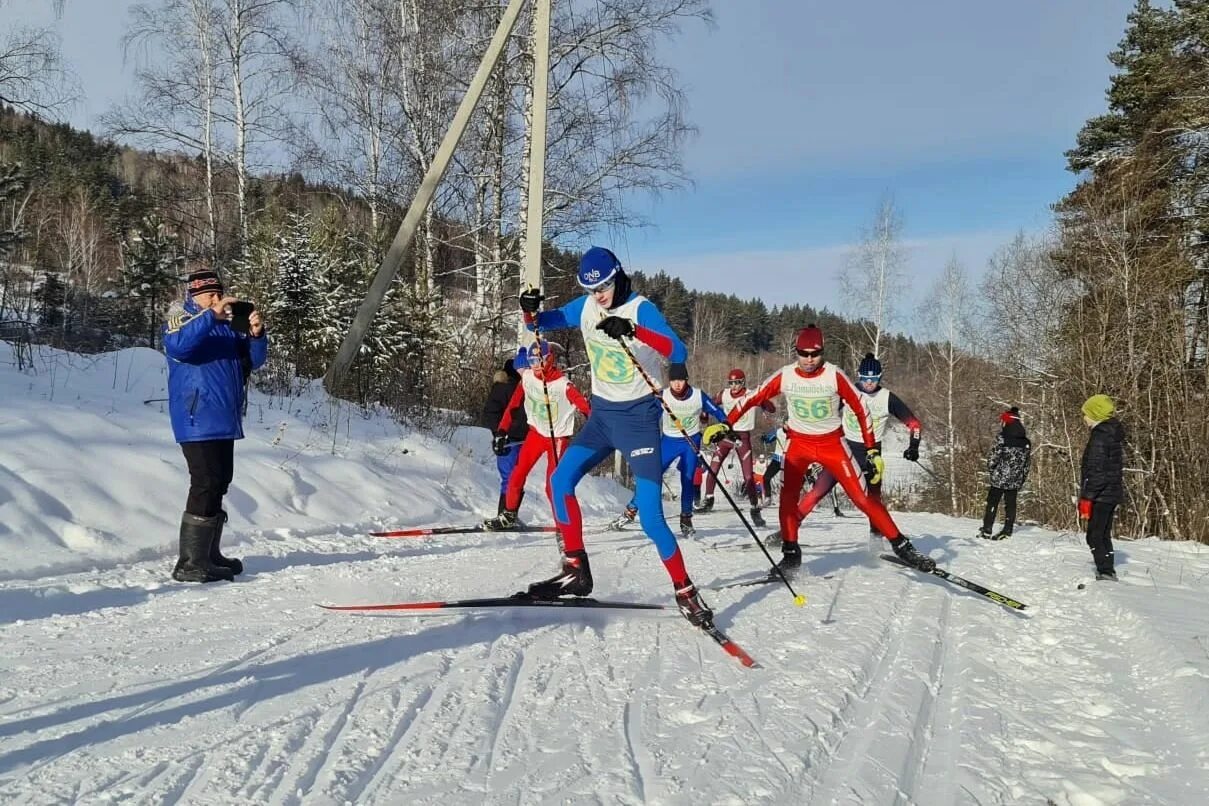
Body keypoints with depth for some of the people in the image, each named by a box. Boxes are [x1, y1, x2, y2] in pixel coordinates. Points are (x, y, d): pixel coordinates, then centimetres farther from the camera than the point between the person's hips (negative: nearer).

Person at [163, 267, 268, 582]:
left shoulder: (229, 325, 17)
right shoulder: (182, 318, -2)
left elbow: (253, 361, 12)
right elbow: (178, 346, -25)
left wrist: (257, 335, -8)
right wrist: (211, 315, -31)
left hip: (224, 420, 8)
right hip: (197, 420, -8)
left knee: (218, 484, 12)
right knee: (206, 485, -14)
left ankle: (208, 554, 23)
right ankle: (190, 563, -10)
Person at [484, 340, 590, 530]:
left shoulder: (563, 384, -21)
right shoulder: (527, 379, -7)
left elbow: (583, 405, -26)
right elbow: (513, 406, 0)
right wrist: (501, 432, -3)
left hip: (558, 438, -4)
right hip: (536, 433, 4)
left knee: (553, 485, -8)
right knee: (517, 475, 0)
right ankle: (509, 515, 16)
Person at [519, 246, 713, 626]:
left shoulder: (640, 308, -16)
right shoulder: (585, 307, 3)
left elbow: (678, 352, -29)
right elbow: (541, 322, 13)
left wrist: (633, 330, -44)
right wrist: (531, 310, -12)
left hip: (638, 417, -6)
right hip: (601, 415, 6)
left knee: (650, 516, -11)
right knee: (559, 481, -8)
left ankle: (685, 592, 3)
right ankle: (576, 570, 3)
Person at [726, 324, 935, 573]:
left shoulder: (834, 375, -16)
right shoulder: (785, 376, -12)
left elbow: (860, 409, -9)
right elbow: (753, 398, -3)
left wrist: (873, 450, -9)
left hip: (832, 444, -2)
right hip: (798, 443, 2)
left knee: (862, 497, -7)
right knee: (788, 497, -10)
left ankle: (901, 546, 2)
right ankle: (791, 553, 6)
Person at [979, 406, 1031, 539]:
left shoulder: (1002, 438, -13)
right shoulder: (1026, 442, 6)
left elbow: (993, 457, -13)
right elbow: (1026, 463, 10)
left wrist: (990, 470, 4)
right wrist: (1022, 479, 17)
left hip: (999, 478, -4)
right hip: (1015, 480, 5)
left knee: (992, 503, 5)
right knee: (1010, 504, 10)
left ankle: (987, 529, 5)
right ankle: (1007, 531, 11)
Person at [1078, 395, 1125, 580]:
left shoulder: (1100, 436, -17)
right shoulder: (1114, 434, 13)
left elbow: (1096, 472, -21)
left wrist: (1086, 498, -19)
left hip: (1101, 495, -10)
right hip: (1113, 493, 10)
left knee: (1094, 536, -5)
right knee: (1104, 535, 18)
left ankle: (1106, 573, -7)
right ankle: (1108, 572, 24)